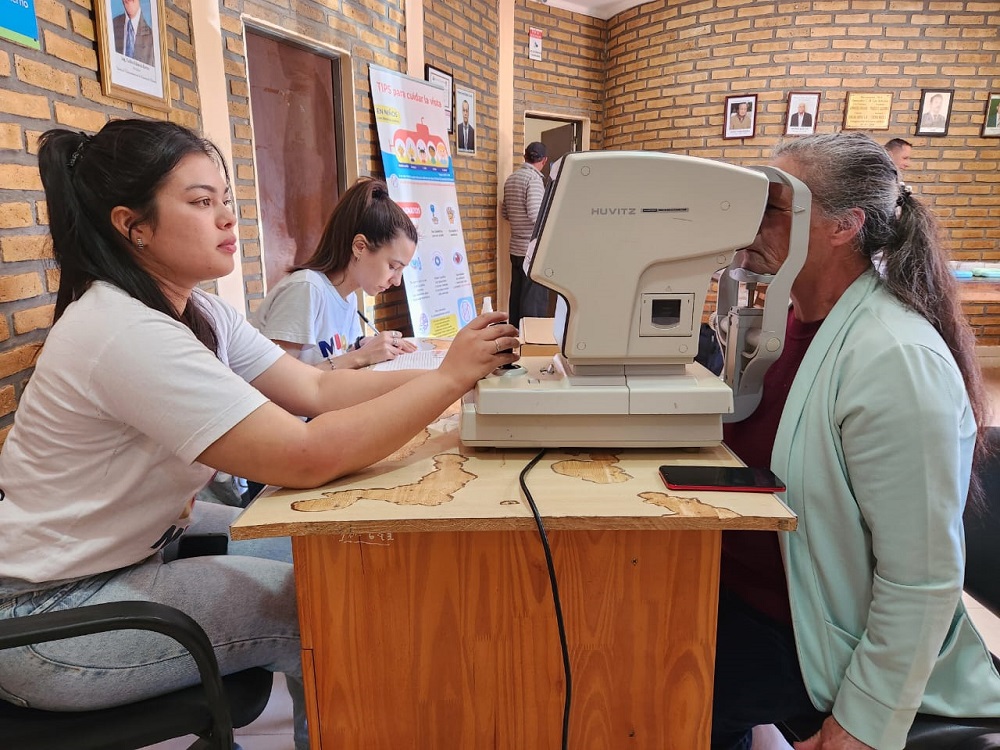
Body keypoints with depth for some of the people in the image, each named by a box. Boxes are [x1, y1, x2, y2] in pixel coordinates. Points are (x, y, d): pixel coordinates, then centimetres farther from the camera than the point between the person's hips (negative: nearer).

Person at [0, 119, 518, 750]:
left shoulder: (197, 311, 0)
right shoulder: (125, 333, -30)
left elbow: (317, 389, -6)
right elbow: (309, 457, -36)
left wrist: (453, 374, -15)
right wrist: (451, 377, -30)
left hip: (139, 543, 9)